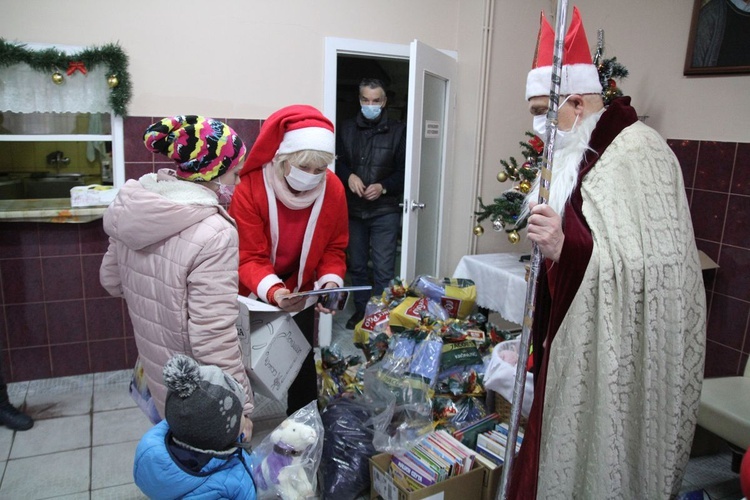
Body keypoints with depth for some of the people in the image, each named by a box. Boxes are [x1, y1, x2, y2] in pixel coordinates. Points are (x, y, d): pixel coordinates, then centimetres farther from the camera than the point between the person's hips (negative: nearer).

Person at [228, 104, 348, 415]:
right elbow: (248, 256, -24)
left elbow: (334, 247, -4)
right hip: (253, 297, -3)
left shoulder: (333, 190, -14)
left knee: (302, 360, 13)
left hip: (301, 295, 3)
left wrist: (331, 280, -24)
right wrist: (272, 290, -43)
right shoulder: (250, 189, -25)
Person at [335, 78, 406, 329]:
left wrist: (383, 187, -16)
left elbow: (404, 171, 0)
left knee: (384, 269, -5)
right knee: (357, 266, 13)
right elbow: (338, 163, 8)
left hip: (385, 211, -3)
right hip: (353, 210, 3)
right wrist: (349, 176, -13)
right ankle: (361, 310, 29)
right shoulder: (346, 129, 8)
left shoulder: (398, 131, 0)